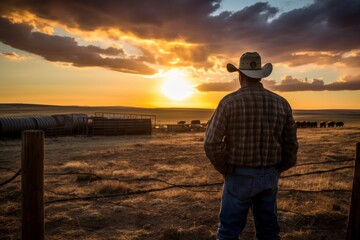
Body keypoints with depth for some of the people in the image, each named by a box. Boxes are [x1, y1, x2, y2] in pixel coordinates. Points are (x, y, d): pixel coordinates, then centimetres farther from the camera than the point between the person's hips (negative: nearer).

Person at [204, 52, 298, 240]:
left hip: (240, 176, -4)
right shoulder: (281, 103, 0)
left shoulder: (229, 101, -13)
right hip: (269, 177, 4)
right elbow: (290, 145, 2)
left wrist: (226, 170, -2)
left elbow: (212, 143, -17)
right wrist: (274, 171, 13)